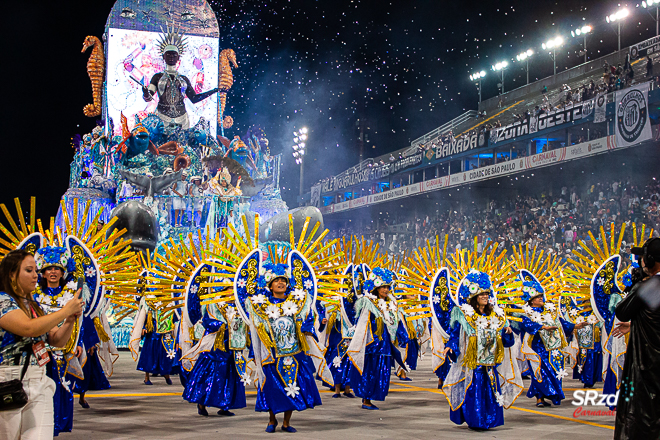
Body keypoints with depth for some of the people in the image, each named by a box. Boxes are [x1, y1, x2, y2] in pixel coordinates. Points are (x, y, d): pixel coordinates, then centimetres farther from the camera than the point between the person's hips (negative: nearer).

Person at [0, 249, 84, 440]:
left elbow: (57, 340, 16)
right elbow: (29, 328, -23)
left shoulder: (34, 306, 14)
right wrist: (66, 310, -15)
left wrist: (70, 320, -3)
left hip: (39, 384, 6)